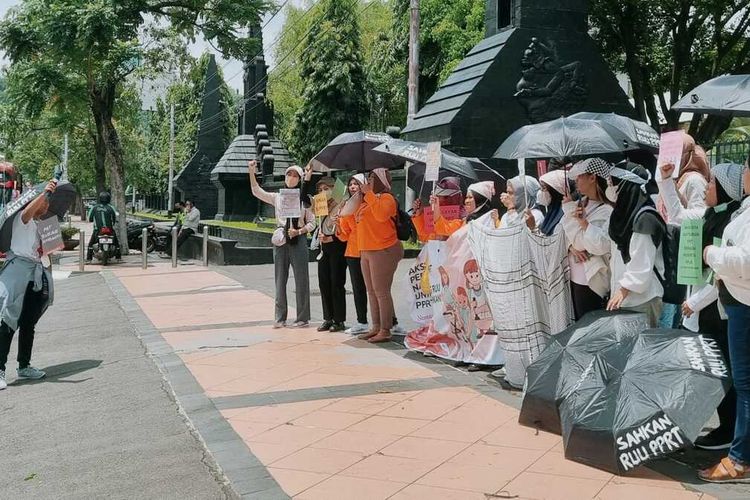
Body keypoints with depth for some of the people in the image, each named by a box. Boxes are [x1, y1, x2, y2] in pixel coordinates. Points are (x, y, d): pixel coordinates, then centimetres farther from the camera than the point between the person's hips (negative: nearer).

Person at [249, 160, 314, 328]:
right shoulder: (277, 197, 10)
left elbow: (311, 223, 2)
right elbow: (257, 192, 1)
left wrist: (299, 231, -15)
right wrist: (251, 173, -11)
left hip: (298, 240, -3)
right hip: (281, 241, 3)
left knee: (301, 279, -2)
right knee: (280, 279, 5)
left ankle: (303, 318, 5)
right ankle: (280, 318, 11)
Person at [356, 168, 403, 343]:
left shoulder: (386, 198, -8)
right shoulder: (367, 200, 19)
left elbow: (381, 214, -28)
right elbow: (360, 220, 25)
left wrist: (369, 194, -20)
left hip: (383, 251, -10)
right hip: (366, 251, 10)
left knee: (381, 292, -8)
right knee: (372, 292, 12)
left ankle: (385, 331, -4)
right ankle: (376, 327, 19)